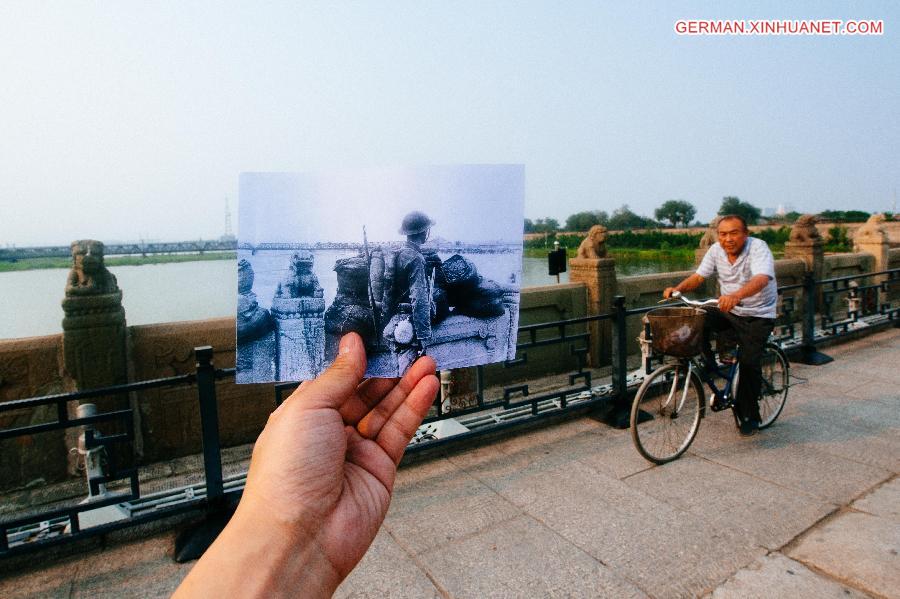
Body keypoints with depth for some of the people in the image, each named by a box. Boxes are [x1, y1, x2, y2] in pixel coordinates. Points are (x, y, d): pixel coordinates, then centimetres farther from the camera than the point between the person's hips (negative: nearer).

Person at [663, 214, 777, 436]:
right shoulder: (716, 250, -3)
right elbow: (698, 276, -3)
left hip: (758, 315, -4)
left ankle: (749, 417, 5)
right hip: (728, 311, 5)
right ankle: (708, 366, -3)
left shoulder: (758, 248, -19)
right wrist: (678, 288, -24)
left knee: (749, 363, -13)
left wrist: (735, 296, -56)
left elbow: (761, 279, -37)